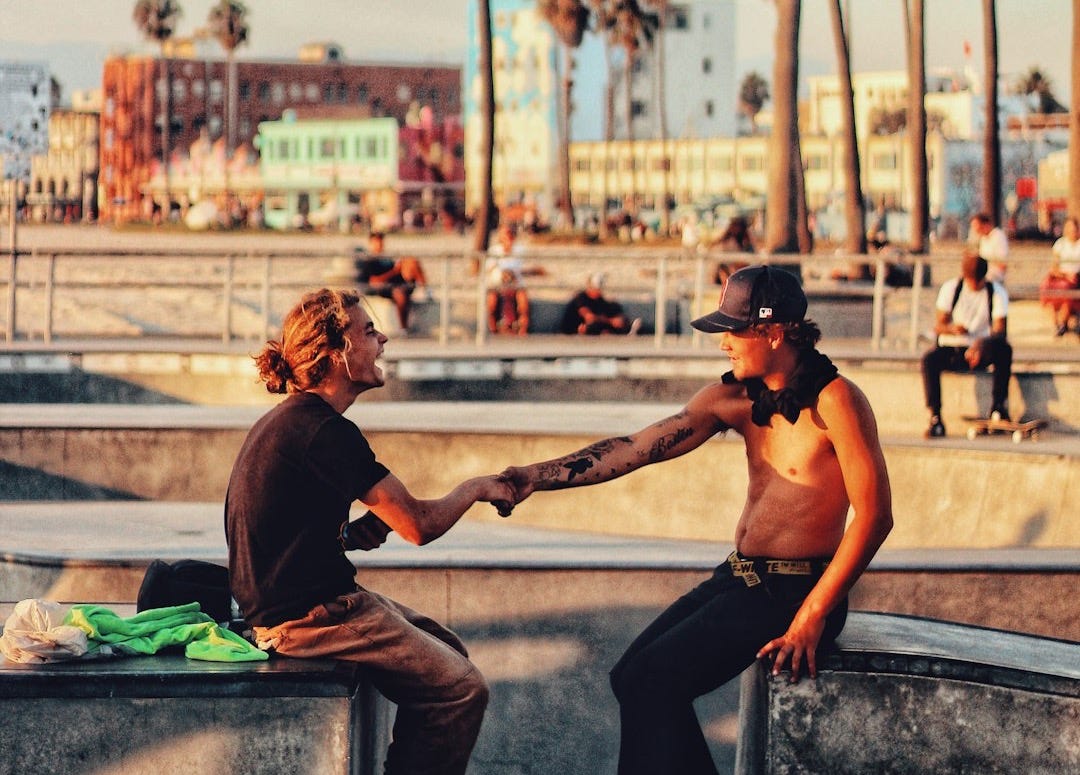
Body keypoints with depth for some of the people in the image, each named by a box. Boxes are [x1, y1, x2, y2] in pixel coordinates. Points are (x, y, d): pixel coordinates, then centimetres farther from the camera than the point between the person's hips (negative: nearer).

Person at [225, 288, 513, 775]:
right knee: (461, 690, -9)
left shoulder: (291, 420, 12)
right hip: (305, 617, -10)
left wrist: (352, 534, 2)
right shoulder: (325, 432, -20)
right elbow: (418, 525, -17)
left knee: (447, 650, 17)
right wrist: (475, 490, 2)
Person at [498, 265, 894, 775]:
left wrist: (813, 616, -21)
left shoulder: (833, 399, -17)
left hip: (795, 592, -8)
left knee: (654, 681, -17)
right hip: (738, 579, 8)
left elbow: (875, 515, -20)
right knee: (632, 677, 5)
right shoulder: (733, 398, 5)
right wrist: (539, 476, -15)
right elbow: (640, 447, -3)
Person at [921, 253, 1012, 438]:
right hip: (951, 349, 0)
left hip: (981, 352, 0)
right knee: (929, 359, -32)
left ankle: (998, 406, -28)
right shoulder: (951, 288, 2)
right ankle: (935, 419, -33)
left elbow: (1000, 330, -11)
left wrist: (981, 345, -32)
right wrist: (953, 329, -28)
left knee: (1004, 348, -32)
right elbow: (938, 325, -3)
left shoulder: (997, 292, -1)